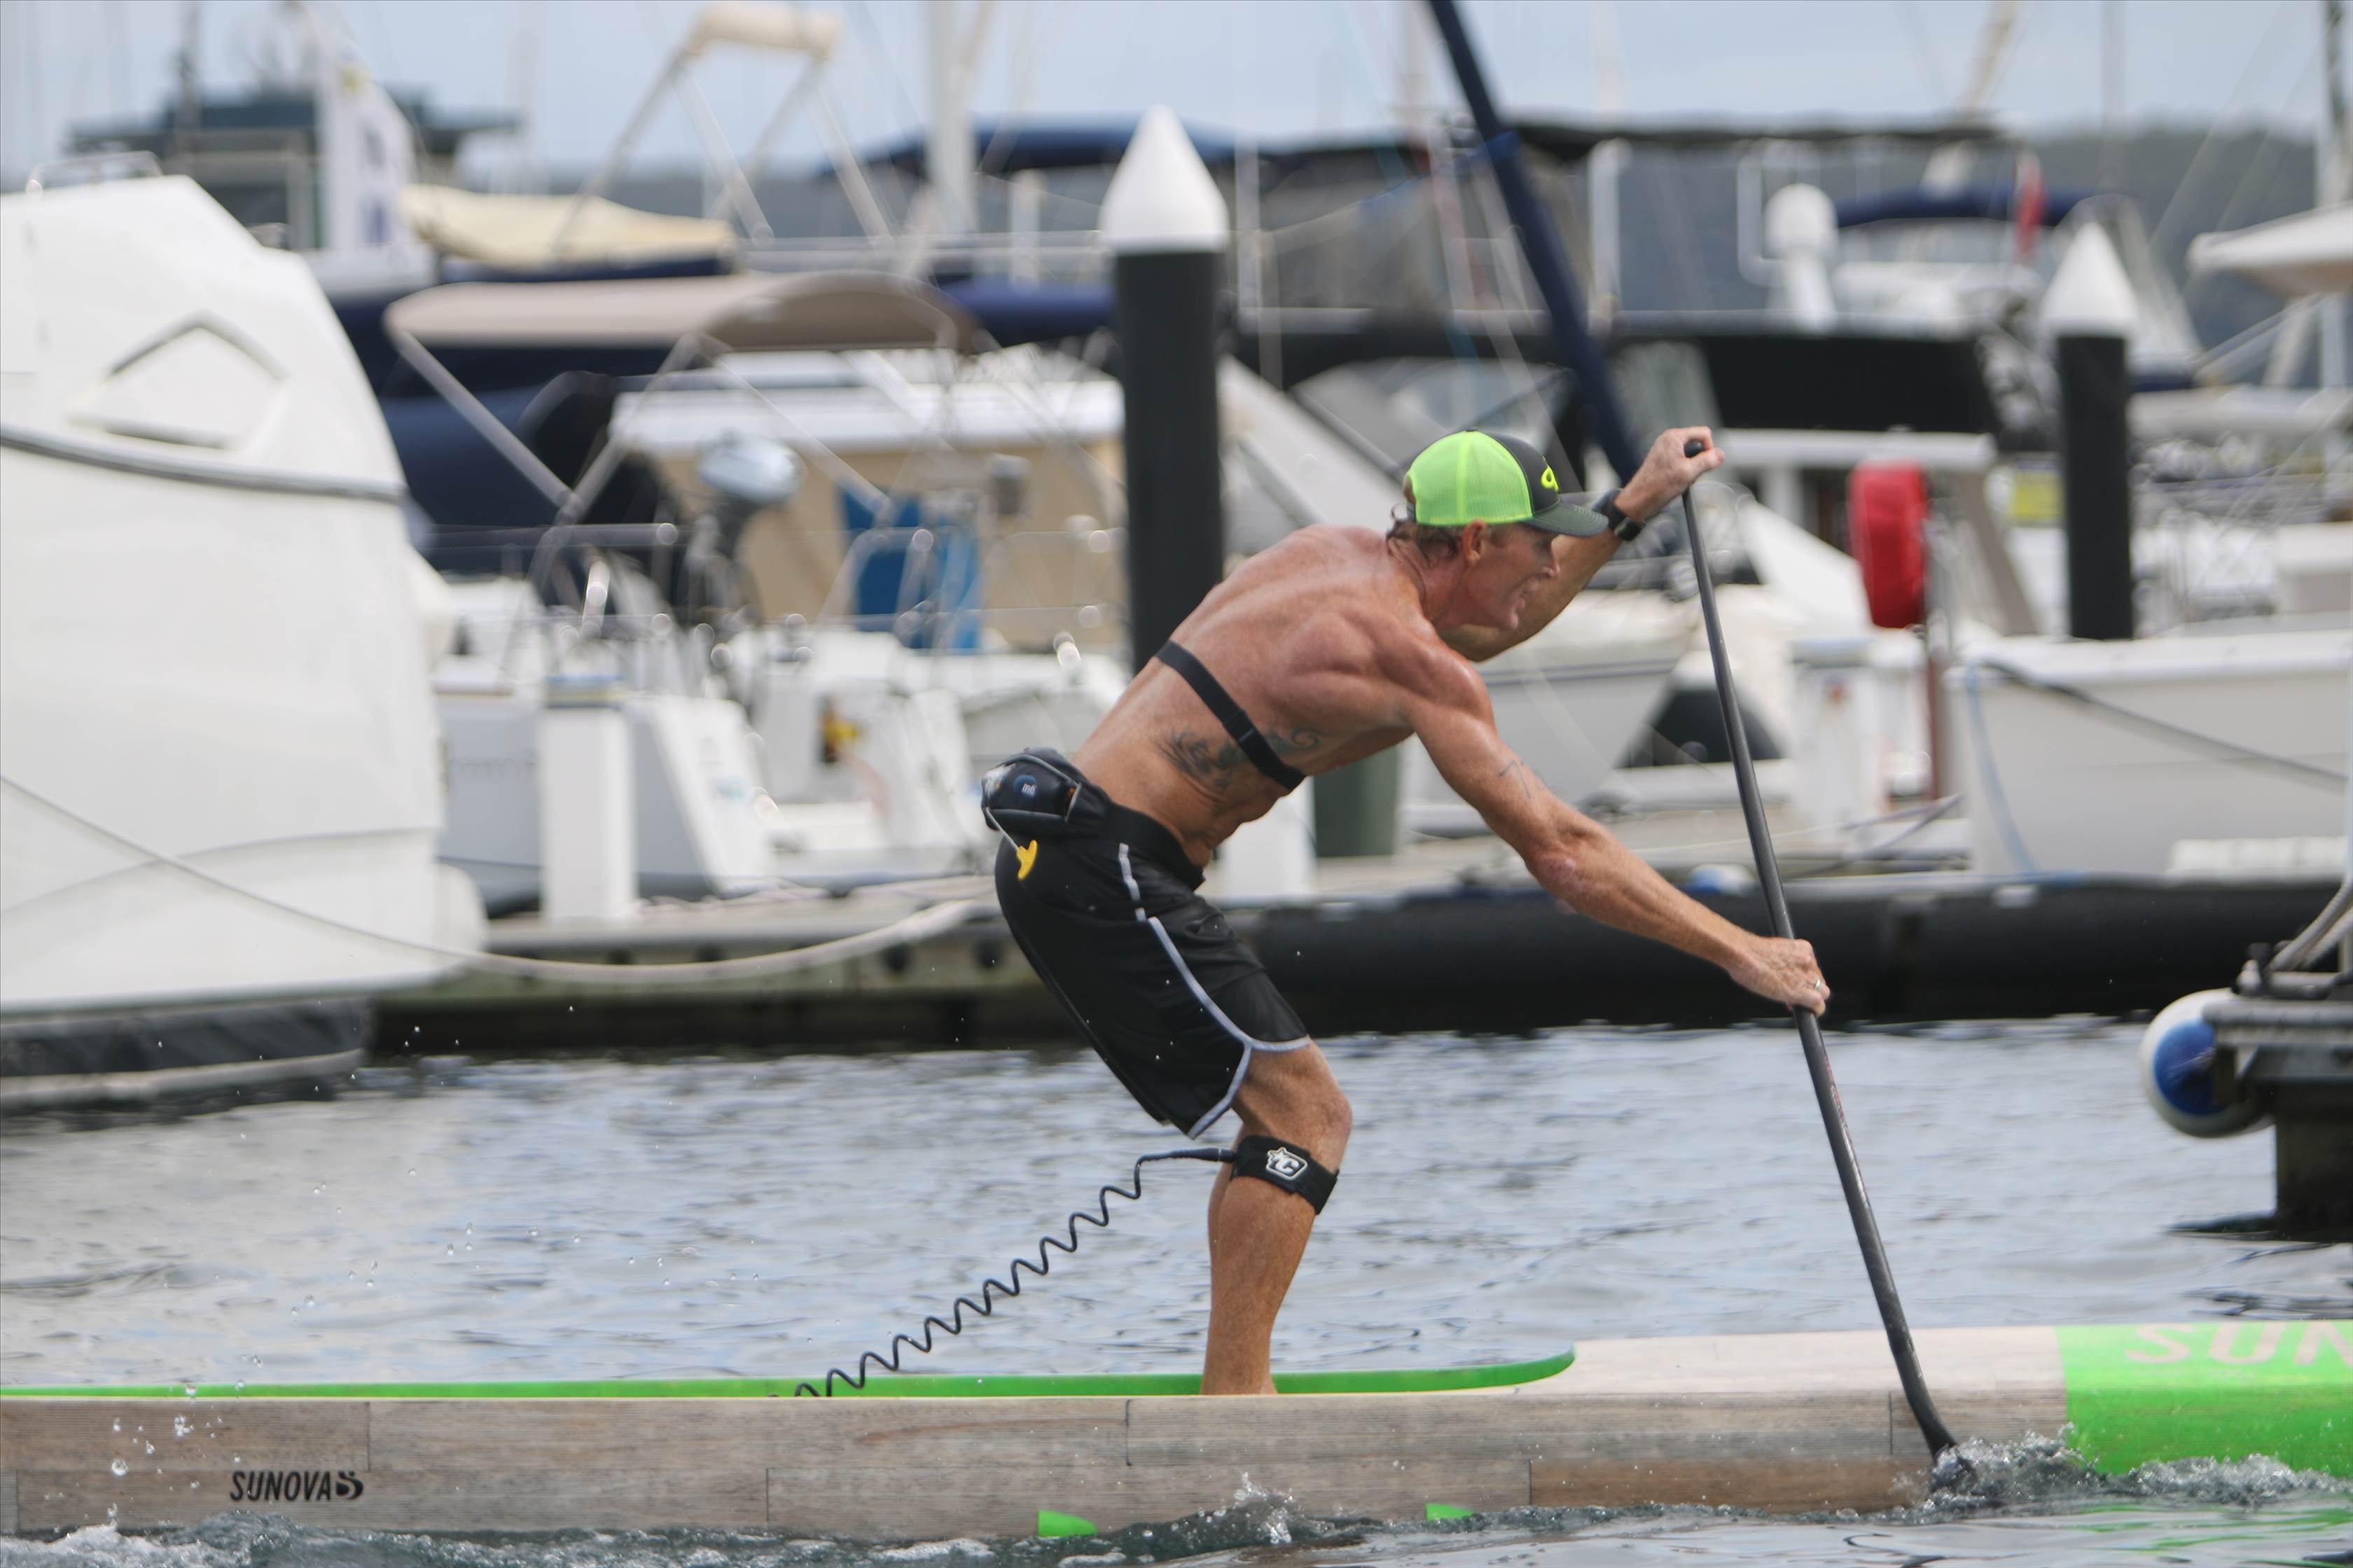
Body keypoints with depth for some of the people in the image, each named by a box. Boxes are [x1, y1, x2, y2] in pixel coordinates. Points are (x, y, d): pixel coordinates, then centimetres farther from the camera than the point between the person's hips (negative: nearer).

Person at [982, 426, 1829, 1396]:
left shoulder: (1338, 556, 14)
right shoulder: (1405, 653, -14)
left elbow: (1489, 626, 37)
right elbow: (1558, 851, -16)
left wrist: (1633, 506, 34)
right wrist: (1737, 951, -12)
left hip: (1057, 865, 10)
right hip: (1104, 873, -10)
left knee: (1292, 1114, 17)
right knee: (1303, 1114, -11)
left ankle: (1233, 1398, 15)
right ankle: (1232, 1406, -15)